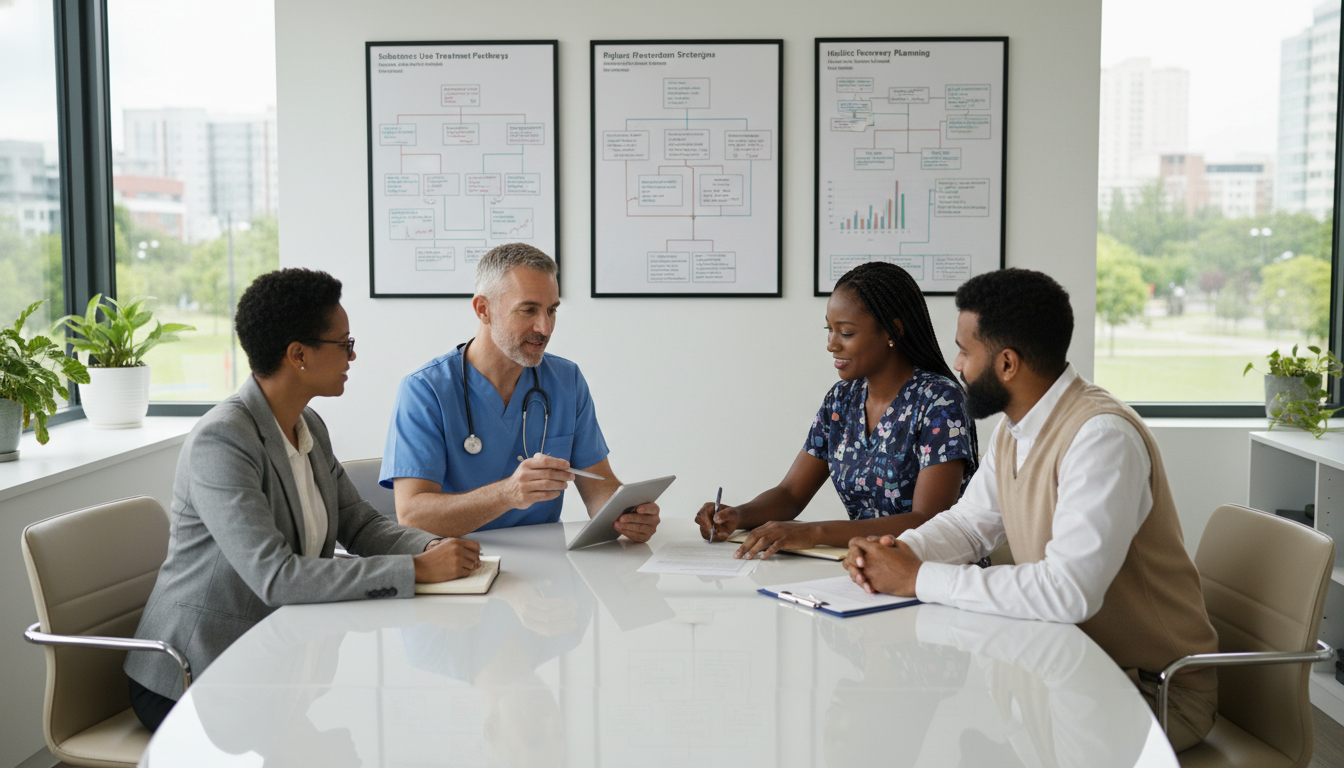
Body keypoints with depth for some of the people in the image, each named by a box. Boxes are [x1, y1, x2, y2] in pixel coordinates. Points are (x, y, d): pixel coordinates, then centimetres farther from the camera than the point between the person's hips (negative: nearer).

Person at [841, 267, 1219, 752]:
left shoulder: (1102, 436, -26)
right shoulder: (1014, 429, 4)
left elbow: (1068, 590, -34)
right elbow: (972, 522, 16)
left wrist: (920, 578, -27)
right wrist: (899, 551, -7)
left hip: (1157, 690, -8)